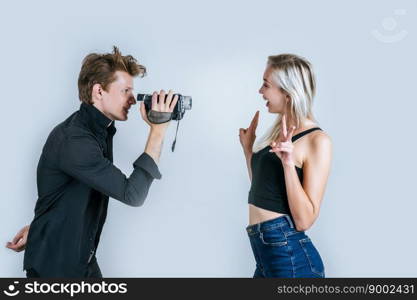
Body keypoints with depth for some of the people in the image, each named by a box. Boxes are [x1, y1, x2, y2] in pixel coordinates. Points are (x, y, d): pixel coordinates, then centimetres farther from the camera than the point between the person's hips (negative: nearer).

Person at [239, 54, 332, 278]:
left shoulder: (317, 140, -13)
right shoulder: (279, 131, 9)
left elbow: (304, 220, -17)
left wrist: (289, 164, -26)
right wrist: (248, 148, 12)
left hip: (290, 254, -7)